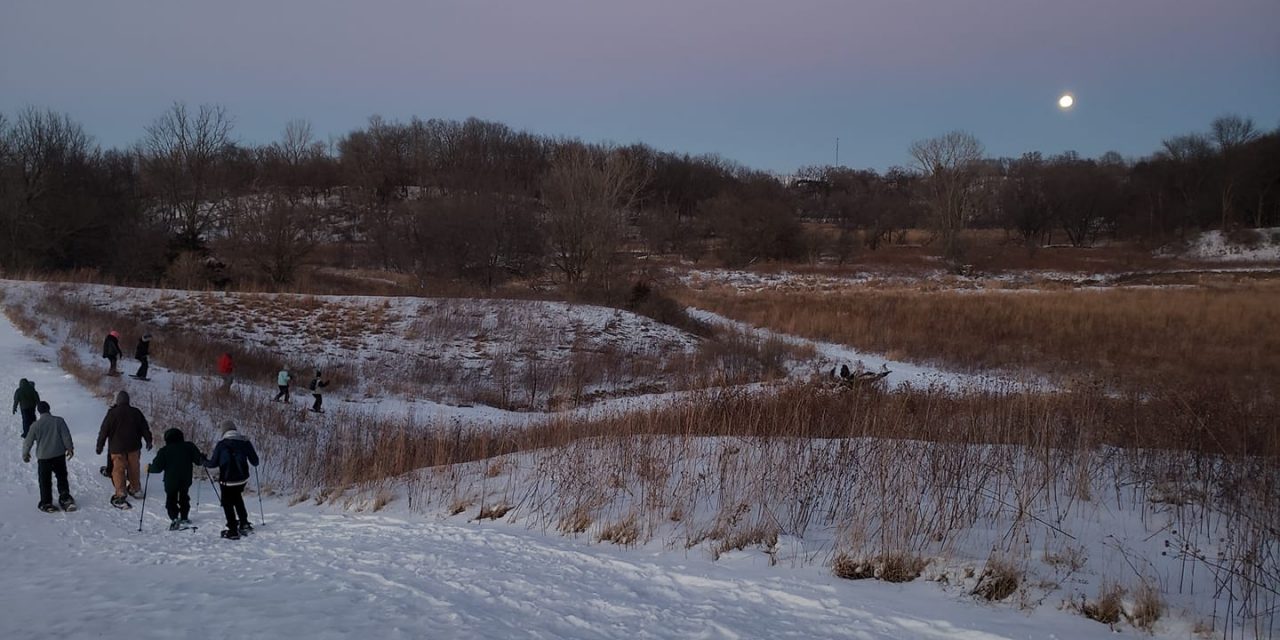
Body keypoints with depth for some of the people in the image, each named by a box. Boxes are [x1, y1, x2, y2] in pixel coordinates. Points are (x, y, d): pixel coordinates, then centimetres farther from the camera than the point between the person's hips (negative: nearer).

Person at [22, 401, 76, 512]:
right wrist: (70, 448, 10)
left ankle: (46, 504, 13)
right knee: (62, 478, 16)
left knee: (45, 481, 10)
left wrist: (25, 454, 15)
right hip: (59, 455, 1)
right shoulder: (59, 421, -6)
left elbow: (28, 441, -1)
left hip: (43, 457, -1)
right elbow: (66, 436, -4)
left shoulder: (36, 425, -8)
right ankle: (65, 498, 9)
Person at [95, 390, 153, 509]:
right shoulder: (136, 412, 1)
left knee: (118, 470, -2)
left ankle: (120, 494, -13)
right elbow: (145, 428, 10)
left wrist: (99, 446, 5)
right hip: (134, 447, 3)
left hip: (117, 448, -3)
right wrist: (148, 441, 23)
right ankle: (136, 490, 30)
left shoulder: (112, 413, -8)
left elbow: (103, 431, -4)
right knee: (133, 469, 17)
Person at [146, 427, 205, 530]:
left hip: (171, 481, -3)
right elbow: (198, 460, 1)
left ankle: (174, 519, -11)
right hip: (186, 480, 3)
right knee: (184, 498, 21)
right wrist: (203, 459, 23)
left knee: (171, 500, 5)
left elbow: (157, 467, -10)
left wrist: (149, 468, 9)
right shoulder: (189, 447, -1)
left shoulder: (164, 451, -7)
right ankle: (184, 518, 25)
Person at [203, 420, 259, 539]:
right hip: (243, 478, 4)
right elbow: (255, 461, 3)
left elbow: (213, 463, -5)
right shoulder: (245, 442, -3)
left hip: (227, 480, -4)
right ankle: (244, 524, 24)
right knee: (237, 498, 28)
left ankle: (233, 531, 10)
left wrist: (204, 462, 16)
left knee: (227, 503, 11)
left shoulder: (221, 444, -12)